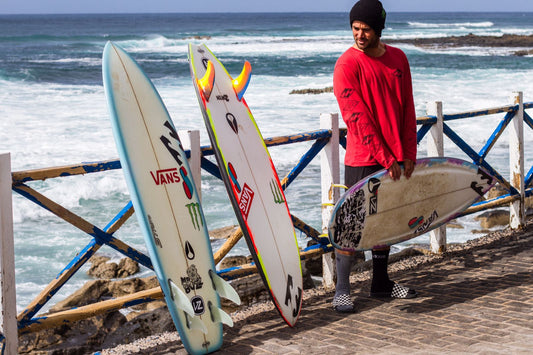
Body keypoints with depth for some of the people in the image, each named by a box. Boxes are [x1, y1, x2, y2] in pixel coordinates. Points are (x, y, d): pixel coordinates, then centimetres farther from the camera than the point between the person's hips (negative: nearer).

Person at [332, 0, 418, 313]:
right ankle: (342, 290, 5)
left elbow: (408, 110, 9)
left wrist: (408, 154, 1)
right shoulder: (347, 65, -11)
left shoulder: (398, 59, 7)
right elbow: (358, 118, -16)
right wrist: (385, 158, -18)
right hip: (363, 160, -6)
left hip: (395, 160, 6)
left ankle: (381, 283, 26)